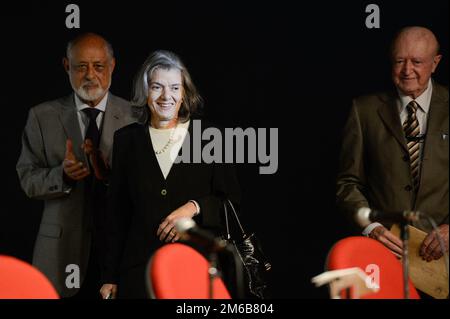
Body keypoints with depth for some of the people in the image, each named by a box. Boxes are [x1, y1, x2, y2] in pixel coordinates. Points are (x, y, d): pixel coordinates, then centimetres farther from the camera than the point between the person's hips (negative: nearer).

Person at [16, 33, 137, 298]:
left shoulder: (135, 116, 2)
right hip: (63, 245, 0)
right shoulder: (43, 117, 4)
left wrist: (110, 173, -23)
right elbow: (28, 180, 1)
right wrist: (62, 175, -19)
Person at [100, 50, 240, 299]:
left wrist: (195, 207, -14)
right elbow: (116, 213, 9)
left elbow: (233, 203, 4)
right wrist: (110, 278, 7)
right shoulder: (127, 139, 7)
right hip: (140, 269, 1)